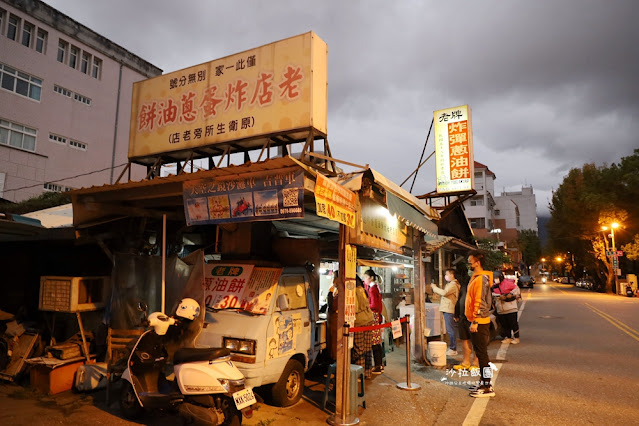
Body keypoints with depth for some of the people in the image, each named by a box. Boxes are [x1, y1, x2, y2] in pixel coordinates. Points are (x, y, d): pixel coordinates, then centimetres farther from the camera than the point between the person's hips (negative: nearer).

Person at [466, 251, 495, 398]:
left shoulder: (481, 279, -17)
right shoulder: (476, 278, 14)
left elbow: (480, 302, -21)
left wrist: (475, 322, -21)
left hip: (479, 322, -10)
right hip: (477, 321, 10)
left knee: (482, 354, -4)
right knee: (480, 353, 17)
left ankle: (487, 388, 4)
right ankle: (483, 382, 27)